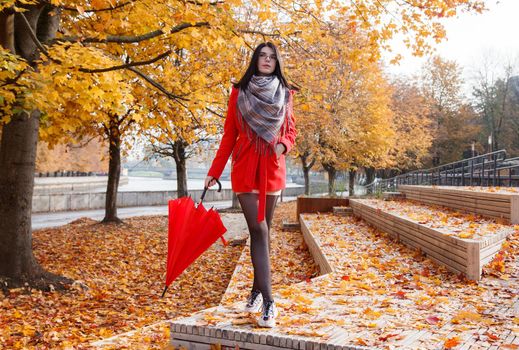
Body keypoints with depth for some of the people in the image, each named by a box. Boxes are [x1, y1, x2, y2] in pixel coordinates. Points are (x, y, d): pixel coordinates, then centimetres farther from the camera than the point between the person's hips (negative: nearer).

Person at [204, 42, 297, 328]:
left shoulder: (285, 94, 8)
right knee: (258, 230, -10)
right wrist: (214, 171, 0)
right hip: (245, 168, -2)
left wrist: (283, 144, -11)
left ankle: (257, 289, 24)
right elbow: (229, 135, 4)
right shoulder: (239, 92, 3)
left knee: (263, 230, 9)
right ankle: (268, 302, -11)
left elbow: (290, 131, 13)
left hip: (272, 168, 2)